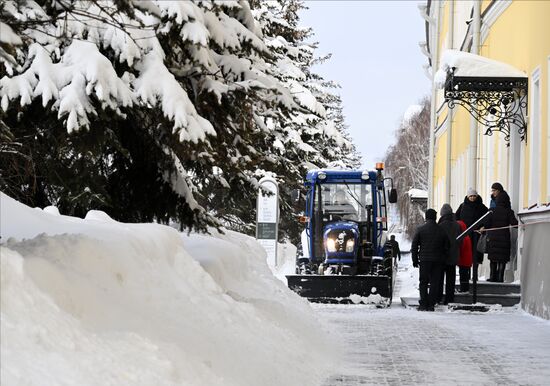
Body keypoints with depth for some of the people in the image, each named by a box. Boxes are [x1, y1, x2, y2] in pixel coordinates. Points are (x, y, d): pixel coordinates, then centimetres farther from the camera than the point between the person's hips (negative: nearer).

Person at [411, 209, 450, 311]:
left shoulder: (420, 229, -2)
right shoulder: (441, 230, 4)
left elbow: (414, 246, -1)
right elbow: (446, 247, 9)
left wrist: (415, 260, 6)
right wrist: (442, 258, 19)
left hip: (424, 260, -2)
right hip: (437, 260, 2)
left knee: (423, 282, 5)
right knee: (434, 282, 5)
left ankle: (423, 304, 0)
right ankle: (431, 305, 2)